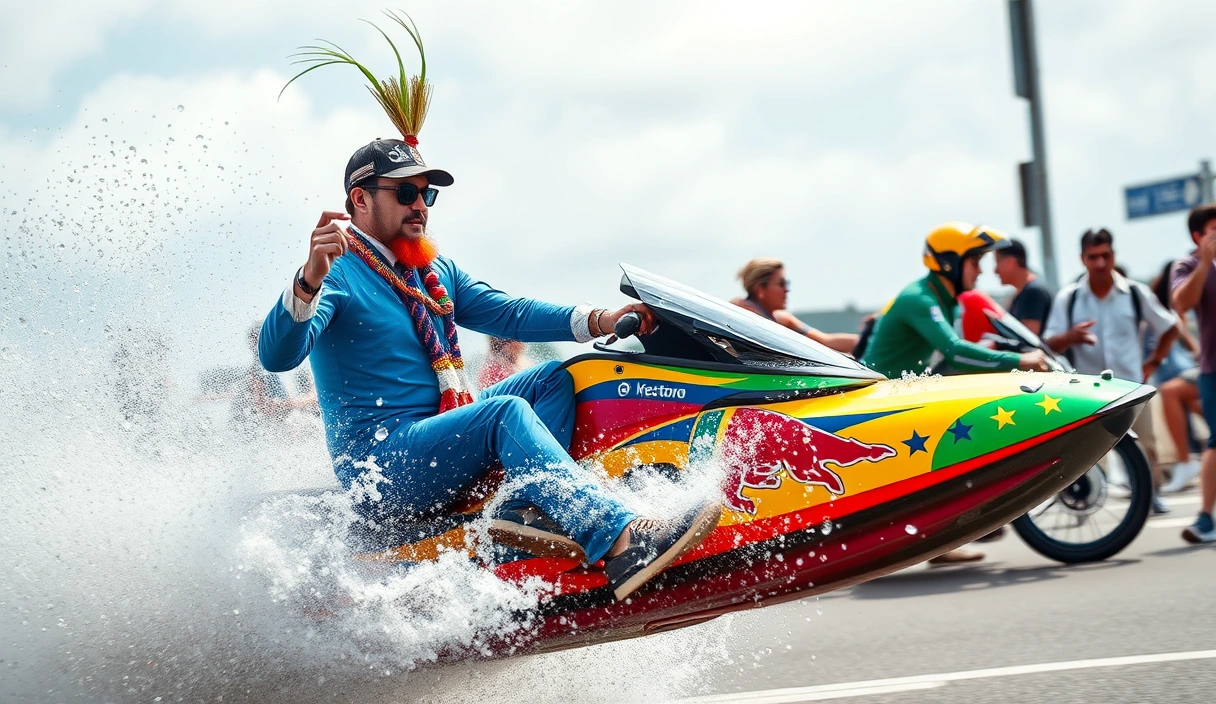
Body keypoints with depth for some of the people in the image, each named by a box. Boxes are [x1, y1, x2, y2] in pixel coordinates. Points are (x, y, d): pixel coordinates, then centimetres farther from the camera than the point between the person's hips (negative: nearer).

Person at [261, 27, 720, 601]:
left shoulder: (437, 272, 19)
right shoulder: (337, 272, -8)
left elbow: (507, 314, 11)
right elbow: (276, 355, -24)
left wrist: (596, 321, -4)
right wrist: (310, 281, -43)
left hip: (443, 433, 9)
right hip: (378, 463, -9)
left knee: (557, 376, 1)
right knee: (505, 411, -31)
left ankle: (522, 504, -25)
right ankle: (621, 545, -50)